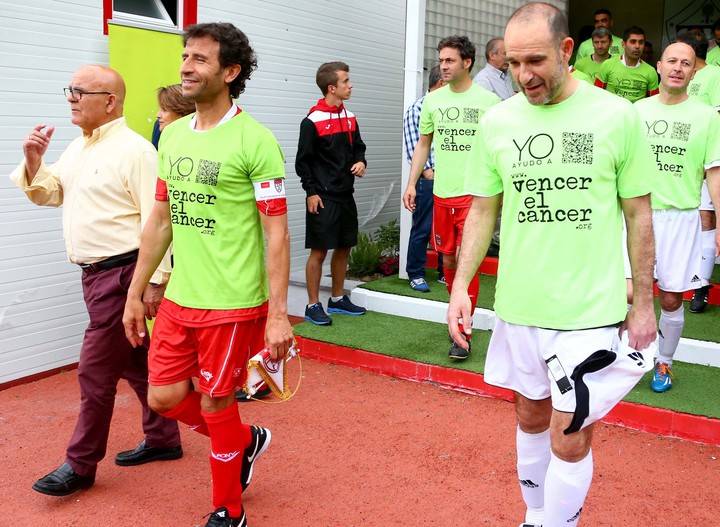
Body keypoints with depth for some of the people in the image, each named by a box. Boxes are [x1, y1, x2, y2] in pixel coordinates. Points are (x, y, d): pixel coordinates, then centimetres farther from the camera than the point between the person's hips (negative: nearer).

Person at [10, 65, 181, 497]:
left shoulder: (134, 150, -15)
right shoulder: (78, 147, 13)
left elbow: (157, 221, -18)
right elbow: (46, 193, 18)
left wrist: (155, 282, -19)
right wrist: (33, 161, -2)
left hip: (122, 274, -9)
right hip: (95, 273, 9)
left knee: (96, 369, -1)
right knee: (134, 360, 17)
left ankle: (80, 466, 13)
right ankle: (163, 439, 31)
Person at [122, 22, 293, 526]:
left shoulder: (255, 140, -13)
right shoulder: (172, 135, 8)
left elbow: (277, 233, -14)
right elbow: (160, 221, 13)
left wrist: (278, 315, -18)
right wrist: (135, 293, 14)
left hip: (233, 305, -7)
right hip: (178, 300, 7)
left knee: (215, 406, 6)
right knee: (164, 397, 12)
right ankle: (246, 440, 40)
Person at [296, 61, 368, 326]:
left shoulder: (350, 118, 10)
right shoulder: (312, 121, -12)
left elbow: (358, 147, 20)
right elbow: (302, 160, -9)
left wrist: (361, 162, -1)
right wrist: (311, 192, -12)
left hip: (346, 195, 7)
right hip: (322, 198, -7)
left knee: (343, 248, 14)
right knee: (319, 251, -2)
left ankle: (338, 299, 27)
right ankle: (313, 306, 8)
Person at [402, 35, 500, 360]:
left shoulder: (488, 100, -4)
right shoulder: (433, 100, 8)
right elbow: (423, 144, 14)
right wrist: (411, 183, 7)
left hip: (474, 192, -4)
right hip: (441, 193, 5)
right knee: (448, 260, 13)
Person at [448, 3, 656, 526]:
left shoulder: (618, 116, -8)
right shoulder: (497, 121, 0)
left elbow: (639, 215, -1)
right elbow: (482, 210, 7)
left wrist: (644, 302, 0)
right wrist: (460, 285, -2)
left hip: (591, 308, -3)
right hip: (519, 304, 3)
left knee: (570, 437, 0)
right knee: (531, 414, 19)